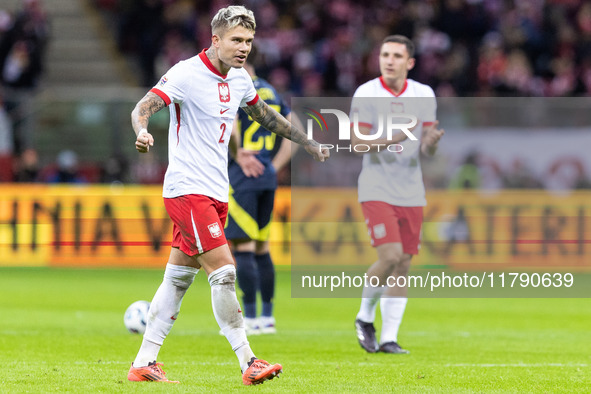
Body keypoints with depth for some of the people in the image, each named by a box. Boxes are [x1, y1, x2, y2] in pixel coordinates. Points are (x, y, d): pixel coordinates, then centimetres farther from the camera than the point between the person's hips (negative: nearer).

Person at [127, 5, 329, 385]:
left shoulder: (239, 78, 10)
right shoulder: (187, 74, -13)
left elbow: (266, 115, 27)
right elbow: (143, 107, -22)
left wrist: (310, 144, 32)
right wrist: (142, 132, -44)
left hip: (216, 193, 8)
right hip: (187, 189, -8)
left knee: (178, 279, 9)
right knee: (224, 271, -14)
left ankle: (144, 363, 14)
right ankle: (248, 363, -12)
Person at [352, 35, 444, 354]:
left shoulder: (424, 95, 6)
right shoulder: (366, 94, -5)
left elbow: (427, 149, 6)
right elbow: (357, 142, -10)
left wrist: (431, 141, -18)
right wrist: (393, 138, -26)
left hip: (411, 192, 4)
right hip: (377, 188, -4)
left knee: (403, 265, 2)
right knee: (390, 256, -17)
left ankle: (389, 337, 9)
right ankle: (365, 317, 7)